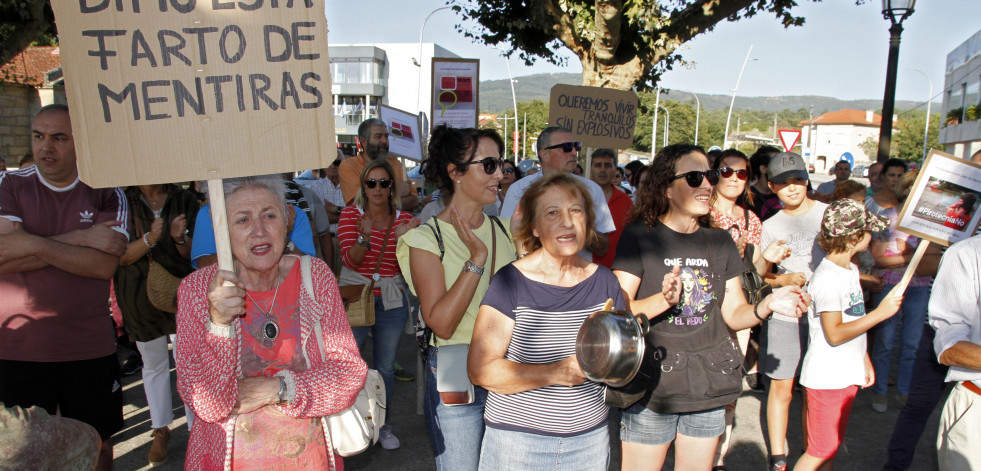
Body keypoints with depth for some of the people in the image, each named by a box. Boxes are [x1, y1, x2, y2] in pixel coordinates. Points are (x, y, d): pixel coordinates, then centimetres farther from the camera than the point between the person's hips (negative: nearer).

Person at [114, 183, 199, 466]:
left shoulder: (184, 201, -1)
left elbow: (194, 254, 0)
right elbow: (120, 256, -9)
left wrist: (180, 238, -21)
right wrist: (149, 239, -26)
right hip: (140, 296, 1)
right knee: (153, 365, 15)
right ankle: (160, 431, 31)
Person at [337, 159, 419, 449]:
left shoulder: (404, 219, 2)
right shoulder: (350, 215, -2)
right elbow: (349, 261, -11)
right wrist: (364, 238, -30)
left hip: (391, 301, 2)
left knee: (385, 368, 11)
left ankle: (382, 424, 30)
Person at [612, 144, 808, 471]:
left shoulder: (721, 242, 8)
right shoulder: (640, 236, -7)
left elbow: (733, 314, 9)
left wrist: (767, 305, -10)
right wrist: (664, 300, -29)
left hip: (708, 387, 5)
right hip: (651, 386, -4)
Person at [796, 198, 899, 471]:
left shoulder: (851, 270, 10)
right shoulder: (827, 278, -21)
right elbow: (834, 334, -23)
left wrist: (865, 361, 20)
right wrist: (880, 313, -21)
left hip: (847, 375, 9)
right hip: (826, 378, -9)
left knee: (830, 447, 16)